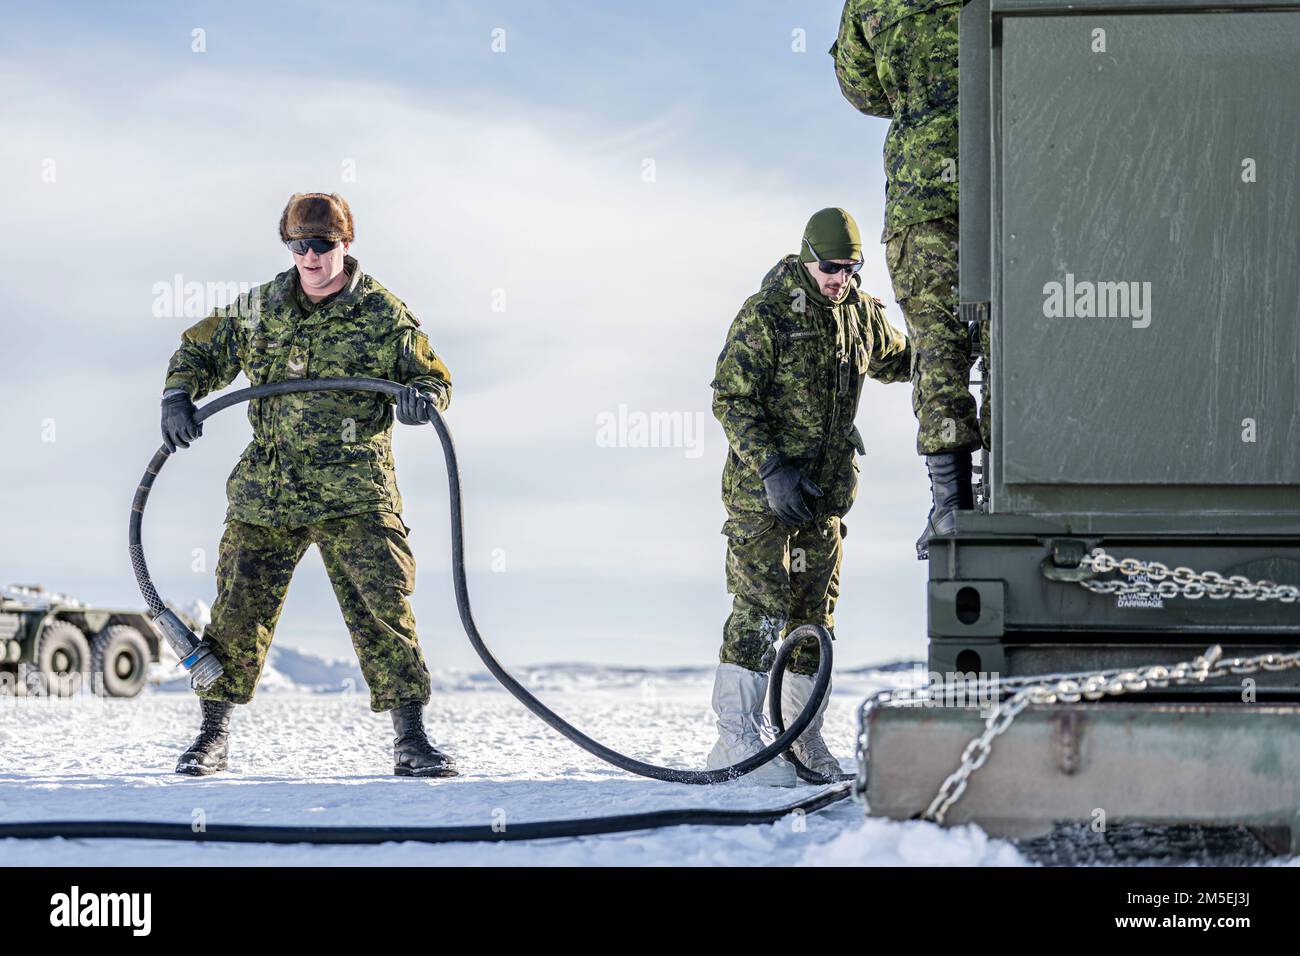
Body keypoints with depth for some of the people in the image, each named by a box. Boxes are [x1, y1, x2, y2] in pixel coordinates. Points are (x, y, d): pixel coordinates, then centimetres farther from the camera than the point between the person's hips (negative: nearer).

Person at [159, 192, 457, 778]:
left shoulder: (385, 315, -2)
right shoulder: (260, 308, 7)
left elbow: (433, 377, 5)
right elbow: (200, 351, 19)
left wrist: (422, 399, -19)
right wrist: (177, 399, 0)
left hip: (354, 494, -2)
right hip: (266, 489, 3)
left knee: (383, 608, -9)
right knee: (239, 608, 5)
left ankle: (410, 740, -2)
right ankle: (213, 735, 19)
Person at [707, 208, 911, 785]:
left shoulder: (863, 314, 8)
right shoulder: (766, 314, -13)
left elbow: (894, 360, 29)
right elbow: (731, 399, -14)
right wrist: (771, 470, -22)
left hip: (826, 489, 7)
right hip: (762, 489, -7)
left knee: (815, 613, 10)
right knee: (762, 607, -12)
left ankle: (804, 740, 18)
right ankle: (737, 739, -10)